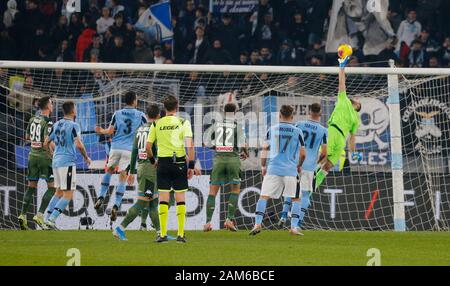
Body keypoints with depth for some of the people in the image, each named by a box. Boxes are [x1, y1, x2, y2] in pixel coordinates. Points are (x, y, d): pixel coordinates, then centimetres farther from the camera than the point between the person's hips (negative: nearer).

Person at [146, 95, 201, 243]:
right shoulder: (183, 123, -3)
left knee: (163, 198, 3)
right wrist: (192, 165, -8)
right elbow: (189, 145, -11)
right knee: (180, 198, 5)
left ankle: (162, 234, -2)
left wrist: (153, 160, 21)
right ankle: (181, 234, 3)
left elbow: (148, 147, 4)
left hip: (163, 162, 1)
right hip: (179, 162, -1)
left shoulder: (157, 124, 2)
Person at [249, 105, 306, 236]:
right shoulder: (297, 132, 2)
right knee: (296, 199, 10)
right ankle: (294, 227, 1)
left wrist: (263, 166, 19)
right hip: (290, 170, -1)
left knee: (264, 196, 4)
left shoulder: (272, 130, 6)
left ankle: (257, 224, -8)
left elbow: (264, 149, 8)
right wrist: (299, 166, 23)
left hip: (273, 169, 1)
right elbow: (302, 153, 5)